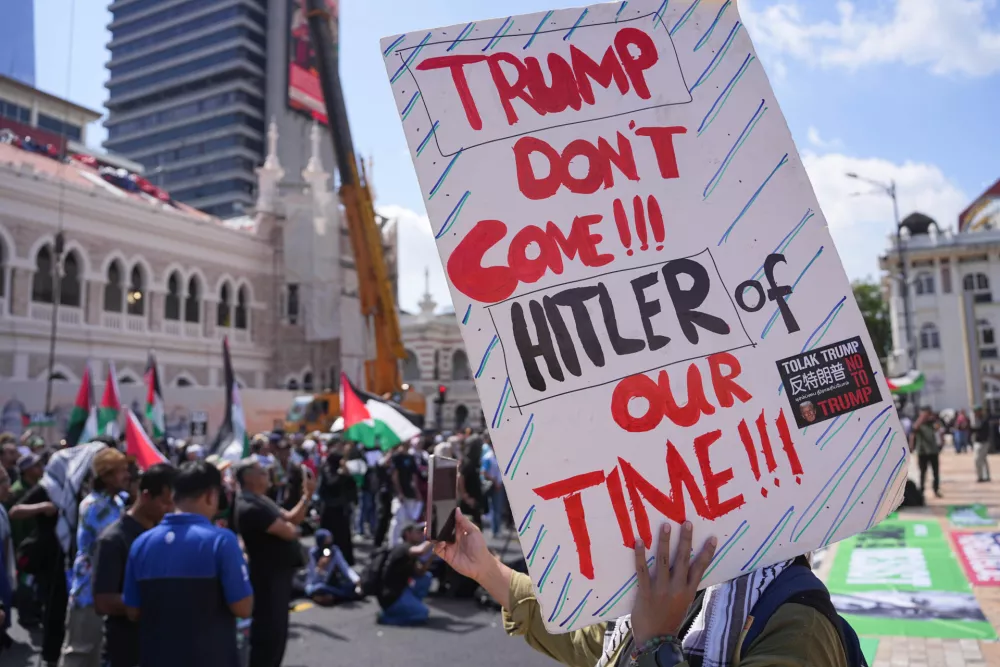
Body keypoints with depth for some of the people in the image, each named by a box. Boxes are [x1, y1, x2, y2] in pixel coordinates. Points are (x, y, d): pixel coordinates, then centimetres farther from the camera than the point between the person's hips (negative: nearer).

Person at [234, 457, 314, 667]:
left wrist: (307, 495, 1)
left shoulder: (261, 500, 12)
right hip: (268, 576, -10)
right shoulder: (250, 506, -22)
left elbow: (291, 518, 12)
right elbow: (287, 532, -25)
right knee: (268, 631, -2)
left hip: (279, 573, 10)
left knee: (278, 629, 20)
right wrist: (293, 528, -2)